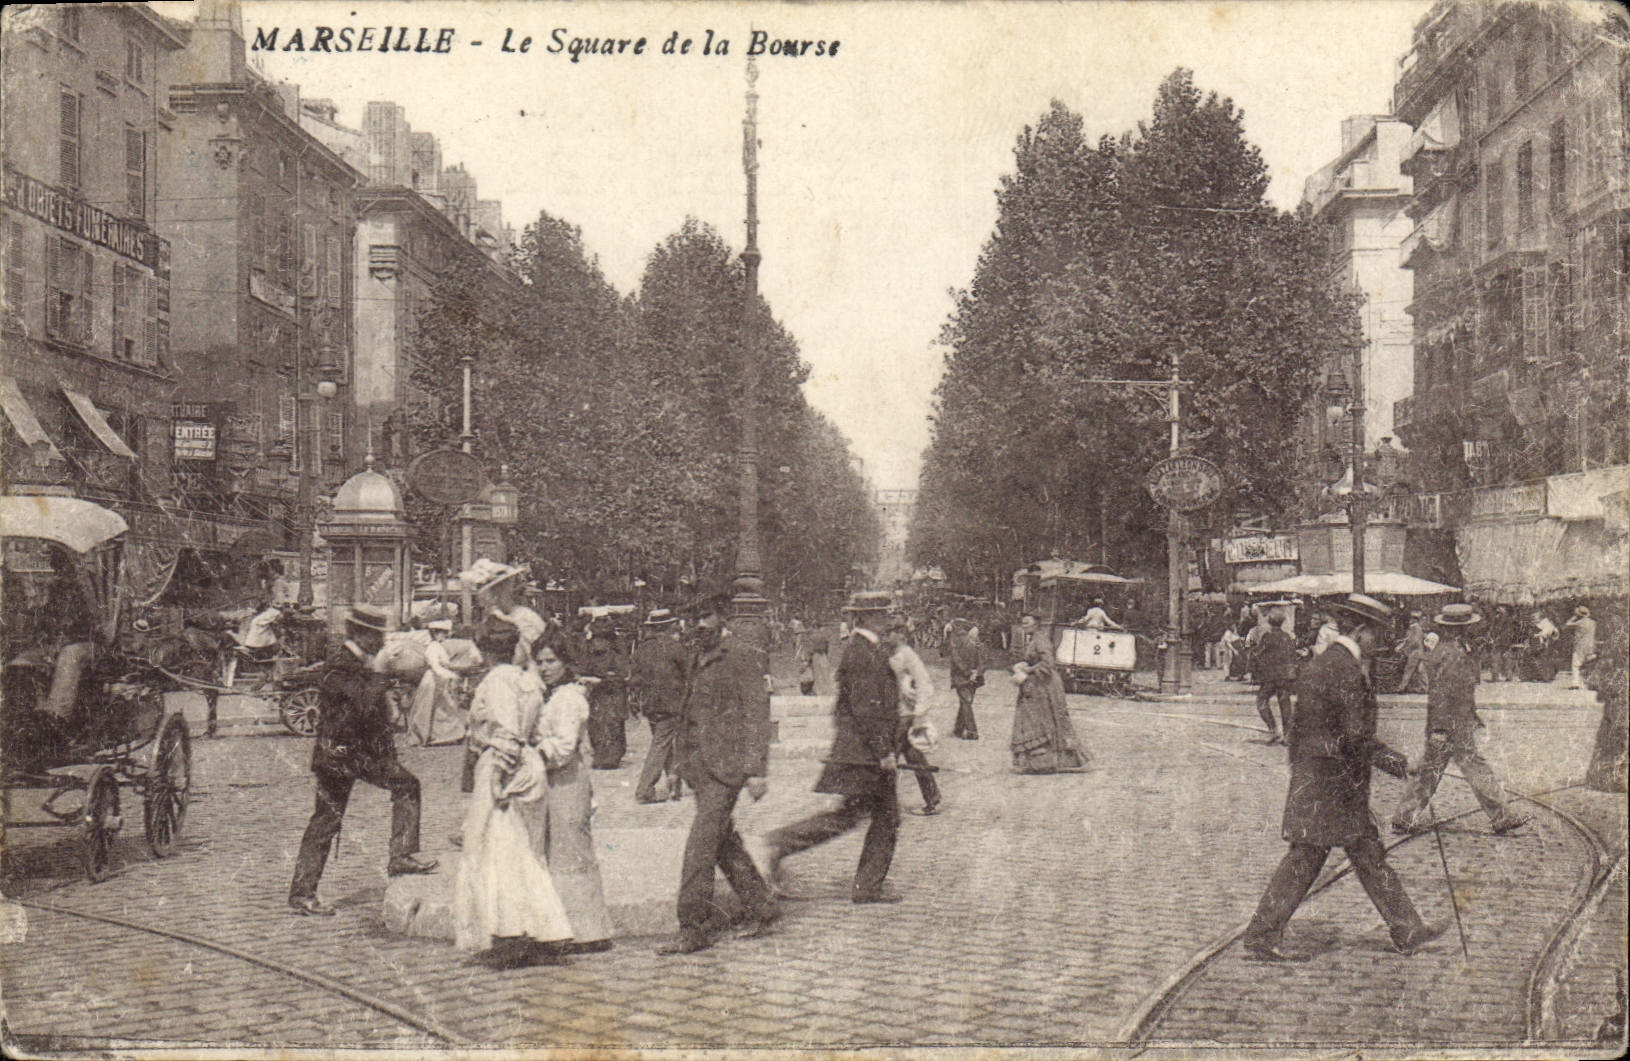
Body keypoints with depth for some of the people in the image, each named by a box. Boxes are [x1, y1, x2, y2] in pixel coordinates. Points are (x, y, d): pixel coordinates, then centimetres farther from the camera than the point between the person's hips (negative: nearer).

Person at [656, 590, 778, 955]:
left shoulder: (743, 657, -9)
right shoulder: (699, 657, 16)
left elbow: (757, 715, -11)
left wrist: (756, 770, -15)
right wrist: (687, 761, 20)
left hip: (726, 766, -8)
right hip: (701, 766, 9)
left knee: (701, 843, -11)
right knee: (724, 842, 14)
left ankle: (693, 928, -6)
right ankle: (762, 910, 27)